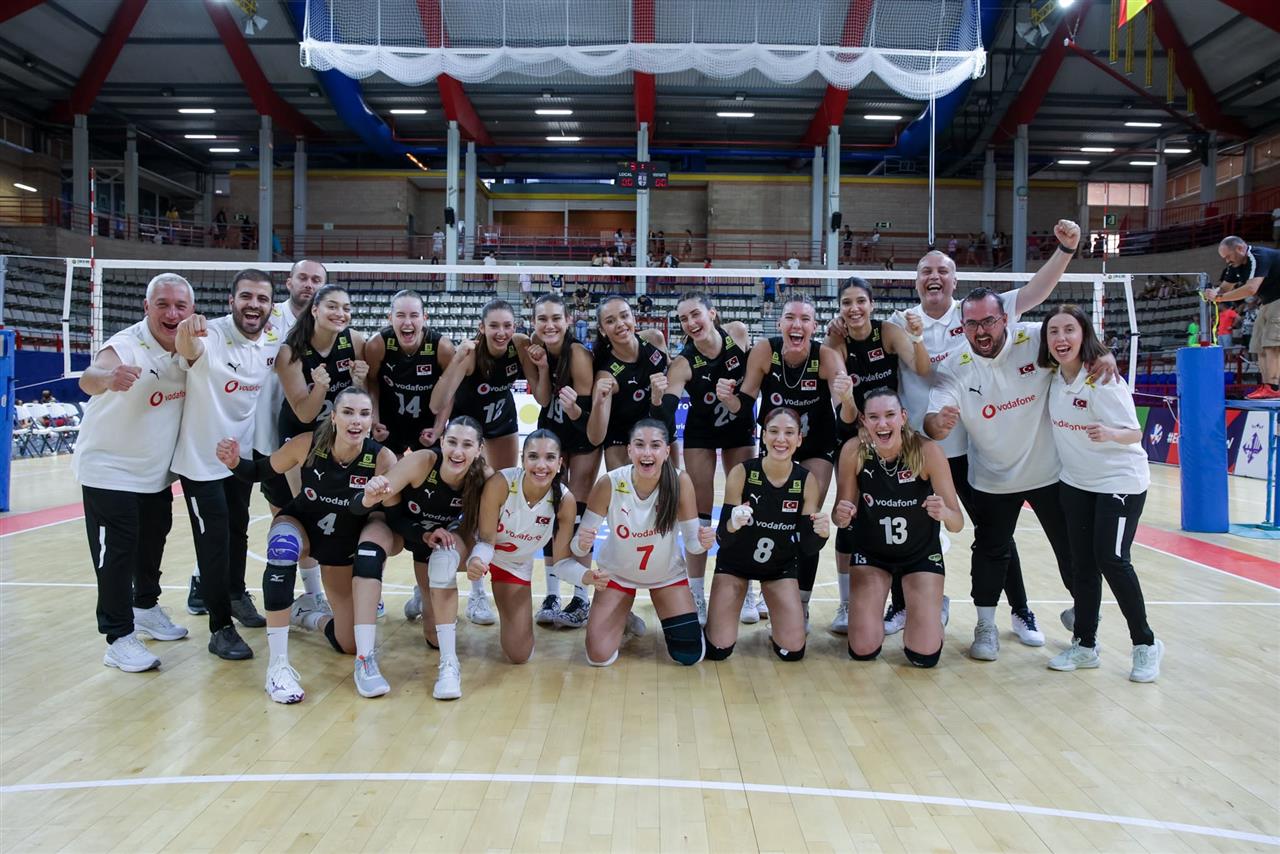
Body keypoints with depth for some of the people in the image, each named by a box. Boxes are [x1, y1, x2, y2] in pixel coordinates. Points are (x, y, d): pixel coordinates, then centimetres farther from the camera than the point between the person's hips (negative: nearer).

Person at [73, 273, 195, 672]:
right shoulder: (125, 345, -27)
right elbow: (89, 379, -47)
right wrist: (109, 377, -69)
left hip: (156, 470, 7)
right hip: (109, 470, -7)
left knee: (153, 541, 20)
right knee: (116, 551, -6)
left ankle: (146, 608, 40)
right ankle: (119, 638, 4)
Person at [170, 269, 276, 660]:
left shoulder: (275, 343, -8)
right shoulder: (211, 335, -25)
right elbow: (189, 350, -49)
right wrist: (186, 337, -70)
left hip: (243, 453, 6)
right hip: (201, 457, -6)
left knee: (238, 530, 22)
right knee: (214, 539, -2)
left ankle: (237, 595, 44)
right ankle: (220, 628, 10)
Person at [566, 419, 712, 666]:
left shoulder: (680, 482, -26)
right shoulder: (609, 484, -27)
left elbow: (691, 542, -20)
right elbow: (579, 544, -22)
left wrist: (702, 542, -43)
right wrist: (582, 545, -45)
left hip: (667, 574, 1)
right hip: (617, 573, 0)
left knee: (690, 655, -3)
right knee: (599, 657, -7)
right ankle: (625, 621, 26)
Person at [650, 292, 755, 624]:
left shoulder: (739, 333, -19)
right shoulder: (682, 363, -26)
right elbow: (665, 426, -34)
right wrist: (657, 400, -52)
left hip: (741, 429, 3)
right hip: (700, 435, -2)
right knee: (700, 510, -2)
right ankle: (696, 595, 7)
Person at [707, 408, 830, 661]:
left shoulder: (807, 481, -17)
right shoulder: (741, 473, -23)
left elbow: (808, 549, -13)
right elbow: (722, 538, -23)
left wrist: (821, 534, -36)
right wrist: (732, 525, -46)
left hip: (781, 565, 2)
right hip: (735, 561, -1)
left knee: (792, 651, -7)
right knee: (718, 650, -9)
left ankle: (775, 623, 27)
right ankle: (722, 614, 24)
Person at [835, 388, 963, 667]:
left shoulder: (928, 451, -26)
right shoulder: (853, 450, -22)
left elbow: (957, 524, -22)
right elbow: (841, 516, -11)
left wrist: (944, 513, -46)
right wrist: (842, 516, -36)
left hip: (921, 553, -1)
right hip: (871, 552, 1)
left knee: (924, 655, -6)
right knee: (863, 651, -6)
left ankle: (935, 609, 27)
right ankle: (867, 607, 27)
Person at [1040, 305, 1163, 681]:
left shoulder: (1103, 381, -21)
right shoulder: (1055, 377, -3)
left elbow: (1134, 433, -22)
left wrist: (1108, 434, -41)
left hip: (1120, 481, -6)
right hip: (1075, 482, 6)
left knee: (1111, 560, -11)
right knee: (1082, 562, 7)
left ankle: (1145, 644, 8)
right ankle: (1085, 644, 16)